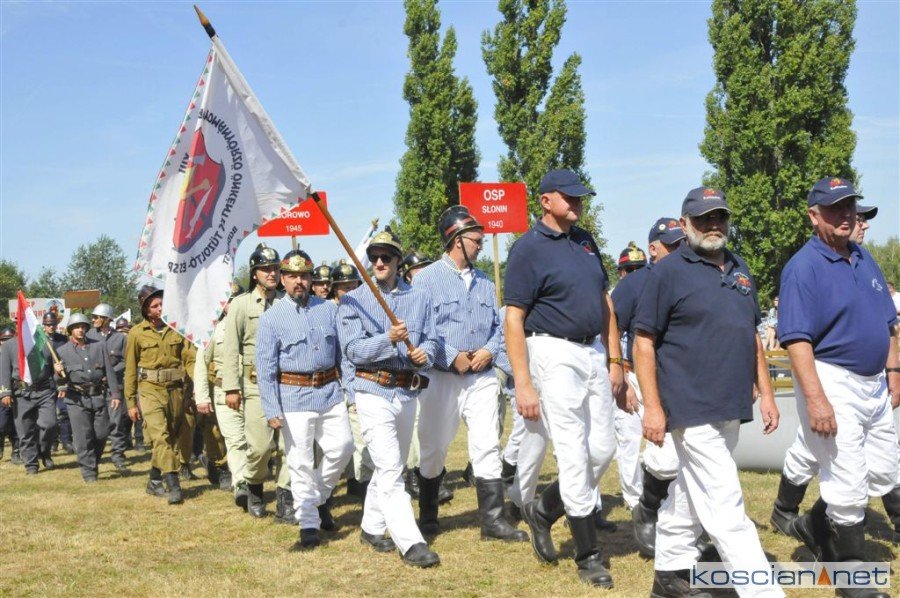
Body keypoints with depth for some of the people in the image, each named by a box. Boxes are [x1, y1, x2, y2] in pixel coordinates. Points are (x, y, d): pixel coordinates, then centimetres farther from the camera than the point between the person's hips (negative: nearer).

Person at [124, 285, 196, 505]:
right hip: (150, 390, -3)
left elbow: (191, 358, 5)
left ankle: (154, 482, 26)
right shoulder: (137, 334, 1)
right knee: (160, 436, -17)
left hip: (176, 390, 3)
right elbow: (130, 370, 6)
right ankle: (173, 486, -20)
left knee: (174, 437, 10)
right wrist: (131, 402, 4)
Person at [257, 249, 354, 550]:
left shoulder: (329, 309, 8)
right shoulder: (271, 318, -1)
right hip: (294, 396, -3)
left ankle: (319, 498, 24)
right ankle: (309, 525, 8)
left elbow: (343, 352, 11)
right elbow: (265, 368, -3)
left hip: (330, 391, 3)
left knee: (342, 446, -2)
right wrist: (272, 410, -10)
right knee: (301, 463, -1)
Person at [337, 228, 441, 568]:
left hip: (408, 393, 5)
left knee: (391, 468, 15)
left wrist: (423, 354, -16)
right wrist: (388, 339, -23)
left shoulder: (419, 298, 10)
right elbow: (352, 350, -10)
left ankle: (371, 529, 30)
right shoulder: (353, 301, 0)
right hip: (373, 392, -5)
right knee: (390, 469, -12)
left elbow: (431, 341, 7)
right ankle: (410, 543, -14)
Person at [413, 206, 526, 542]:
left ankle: (492, 519, 4)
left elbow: (497, 326, 16)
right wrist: (452, 357, -16)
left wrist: (489, 351, -5)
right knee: (433, 449, 7)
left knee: (488, 447, -2)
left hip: (482, 377, 4)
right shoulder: (427, 279, -3)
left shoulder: (485, 283, 14)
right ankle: (428, 518, 23)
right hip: (442, 377, -4)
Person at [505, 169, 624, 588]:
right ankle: (588, 556, 7)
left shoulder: (586, 241, 13)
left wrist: (614, 359, 12)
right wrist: (523, 384, -18)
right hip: (555, 354, -7)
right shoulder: (528, 248, -9)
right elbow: (514, 319, -12)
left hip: (594, 353, 7)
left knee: (603, 450, 8)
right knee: (575, 456, -5)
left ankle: (543, 511, 28)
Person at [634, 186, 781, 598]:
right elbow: (644, 342, -9)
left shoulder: (739, 269, 15)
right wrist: (652, 407, -15)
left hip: (732, 409, 8)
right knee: (725, 506, -8)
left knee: (689, 495, 16)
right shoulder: (667, 272, -6)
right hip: (693, 410, -7)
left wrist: (765, 393, 14)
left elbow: (752, 336, 21)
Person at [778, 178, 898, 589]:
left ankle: (815, 526, 34)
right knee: (848, 485, -2)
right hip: (833, 383, -8)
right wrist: (816, 399, -26)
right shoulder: (804, 267, -14)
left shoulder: (864, 258, 11)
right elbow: (797, 339, -20)